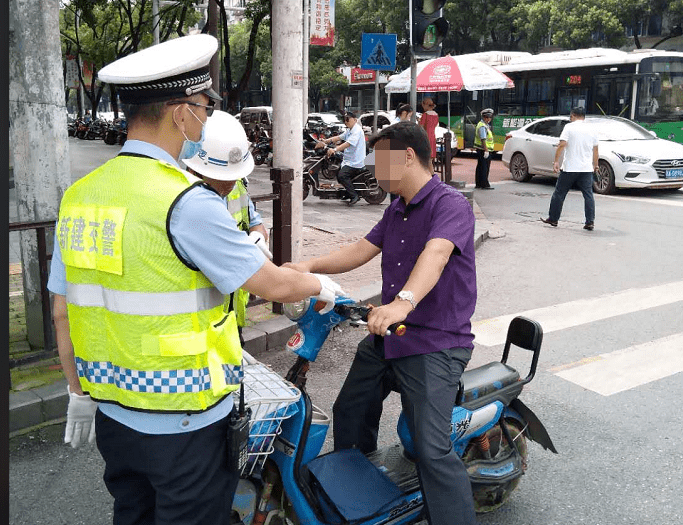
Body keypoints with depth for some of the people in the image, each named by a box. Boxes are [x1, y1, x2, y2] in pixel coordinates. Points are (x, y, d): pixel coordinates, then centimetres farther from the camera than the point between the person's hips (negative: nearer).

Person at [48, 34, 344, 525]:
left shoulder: (78, 195, -1)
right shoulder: (187, 201, -22)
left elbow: (63, 311, 6)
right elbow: (273, 284, -15)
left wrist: (80, 392, 18)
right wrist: (321, 285, 6)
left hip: (112, 415, 7)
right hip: (184, 426, -6)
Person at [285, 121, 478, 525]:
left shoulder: (451, 204, -16)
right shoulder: (396, 210, 15)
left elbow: (434, 255, -35)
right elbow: (361, 251, 11)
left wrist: (404, 302, -52)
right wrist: (308, 266, -3)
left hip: (435, 344, -9)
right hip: (385, 338, 9)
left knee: (432, 450, -18)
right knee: (349, 414, 21)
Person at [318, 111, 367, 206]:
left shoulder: (357, 130, -15)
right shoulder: (349, 130, 19)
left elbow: (349, 143, -27)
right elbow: (339, 137, 15)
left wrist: (335, 149, -36)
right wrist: (326, 140, 1)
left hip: (355, 162, -11)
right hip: (348, 160, 11)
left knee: (342, 176, -26)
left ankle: (354, 196, -20)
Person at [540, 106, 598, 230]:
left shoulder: (569, 127, -3)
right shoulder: (591, 130, 11)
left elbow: (562, 144, -13)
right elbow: (595, 150, 17)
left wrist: (556, 161, -12)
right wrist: (595, 165, 28)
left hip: (570, 168, -4)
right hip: (587, 169, 4)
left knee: (559, 193, 8)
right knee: (588, 195, 5)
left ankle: (553, 219, 15)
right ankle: (590, 222, 0)